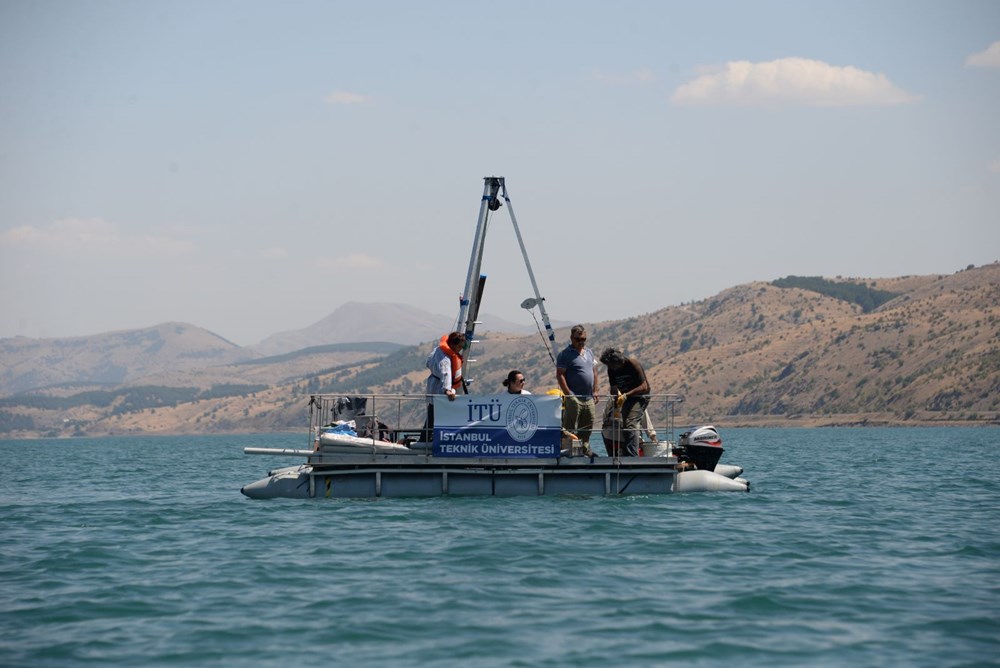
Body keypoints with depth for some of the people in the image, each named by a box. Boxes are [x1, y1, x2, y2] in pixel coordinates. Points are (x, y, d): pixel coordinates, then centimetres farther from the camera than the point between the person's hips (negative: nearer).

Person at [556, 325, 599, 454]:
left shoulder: (589, 352, 16)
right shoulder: (565, 355, -6)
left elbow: (594, 372, 21)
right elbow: (560, 375, -11)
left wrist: (595, 391, 13)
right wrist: (568, 394, -16)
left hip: (589, 399, 7)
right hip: (574, 399, -7)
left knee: (588, 427, 13)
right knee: (570, 428, -8)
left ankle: (585, 449, 24)